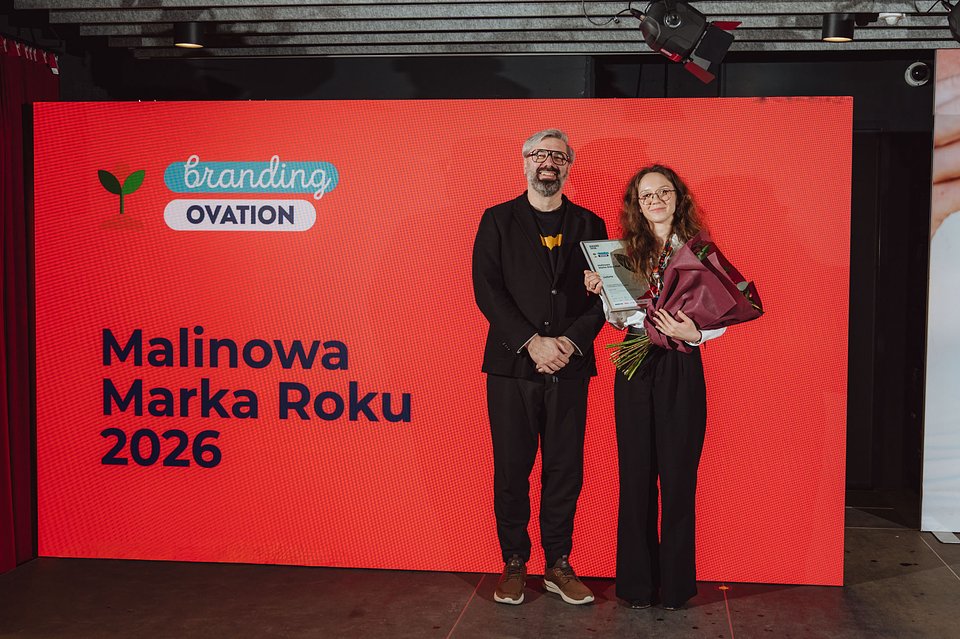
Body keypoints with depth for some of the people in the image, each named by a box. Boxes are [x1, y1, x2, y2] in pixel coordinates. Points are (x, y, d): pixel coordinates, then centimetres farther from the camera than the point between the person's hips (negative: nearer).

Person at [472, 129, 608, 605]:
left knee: (565, 471, 5)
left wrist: (571, 341, -11)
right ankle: (514, 564, 17)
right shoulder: (497, 221, 6)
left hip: (569, 368, 1)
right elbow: (487, 289, -4)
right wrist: (531, 342, -14)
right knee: (511, 470, 4)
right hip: (511, 366, -1)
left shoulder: (589, 225, 11)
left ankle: (559, 565, 17)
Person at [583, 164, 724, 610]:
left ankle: (675, 583, 15)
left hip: (681, 370, -2)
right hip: (635, 369, 2)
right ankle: (637, 583, 16)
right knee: (636, 473, 5)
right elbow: (619, 318, 12)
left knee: (678, 475, 2)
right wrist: (600, 292, -5)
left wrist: (693, 333, -19)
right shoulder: (625, 252, 8)